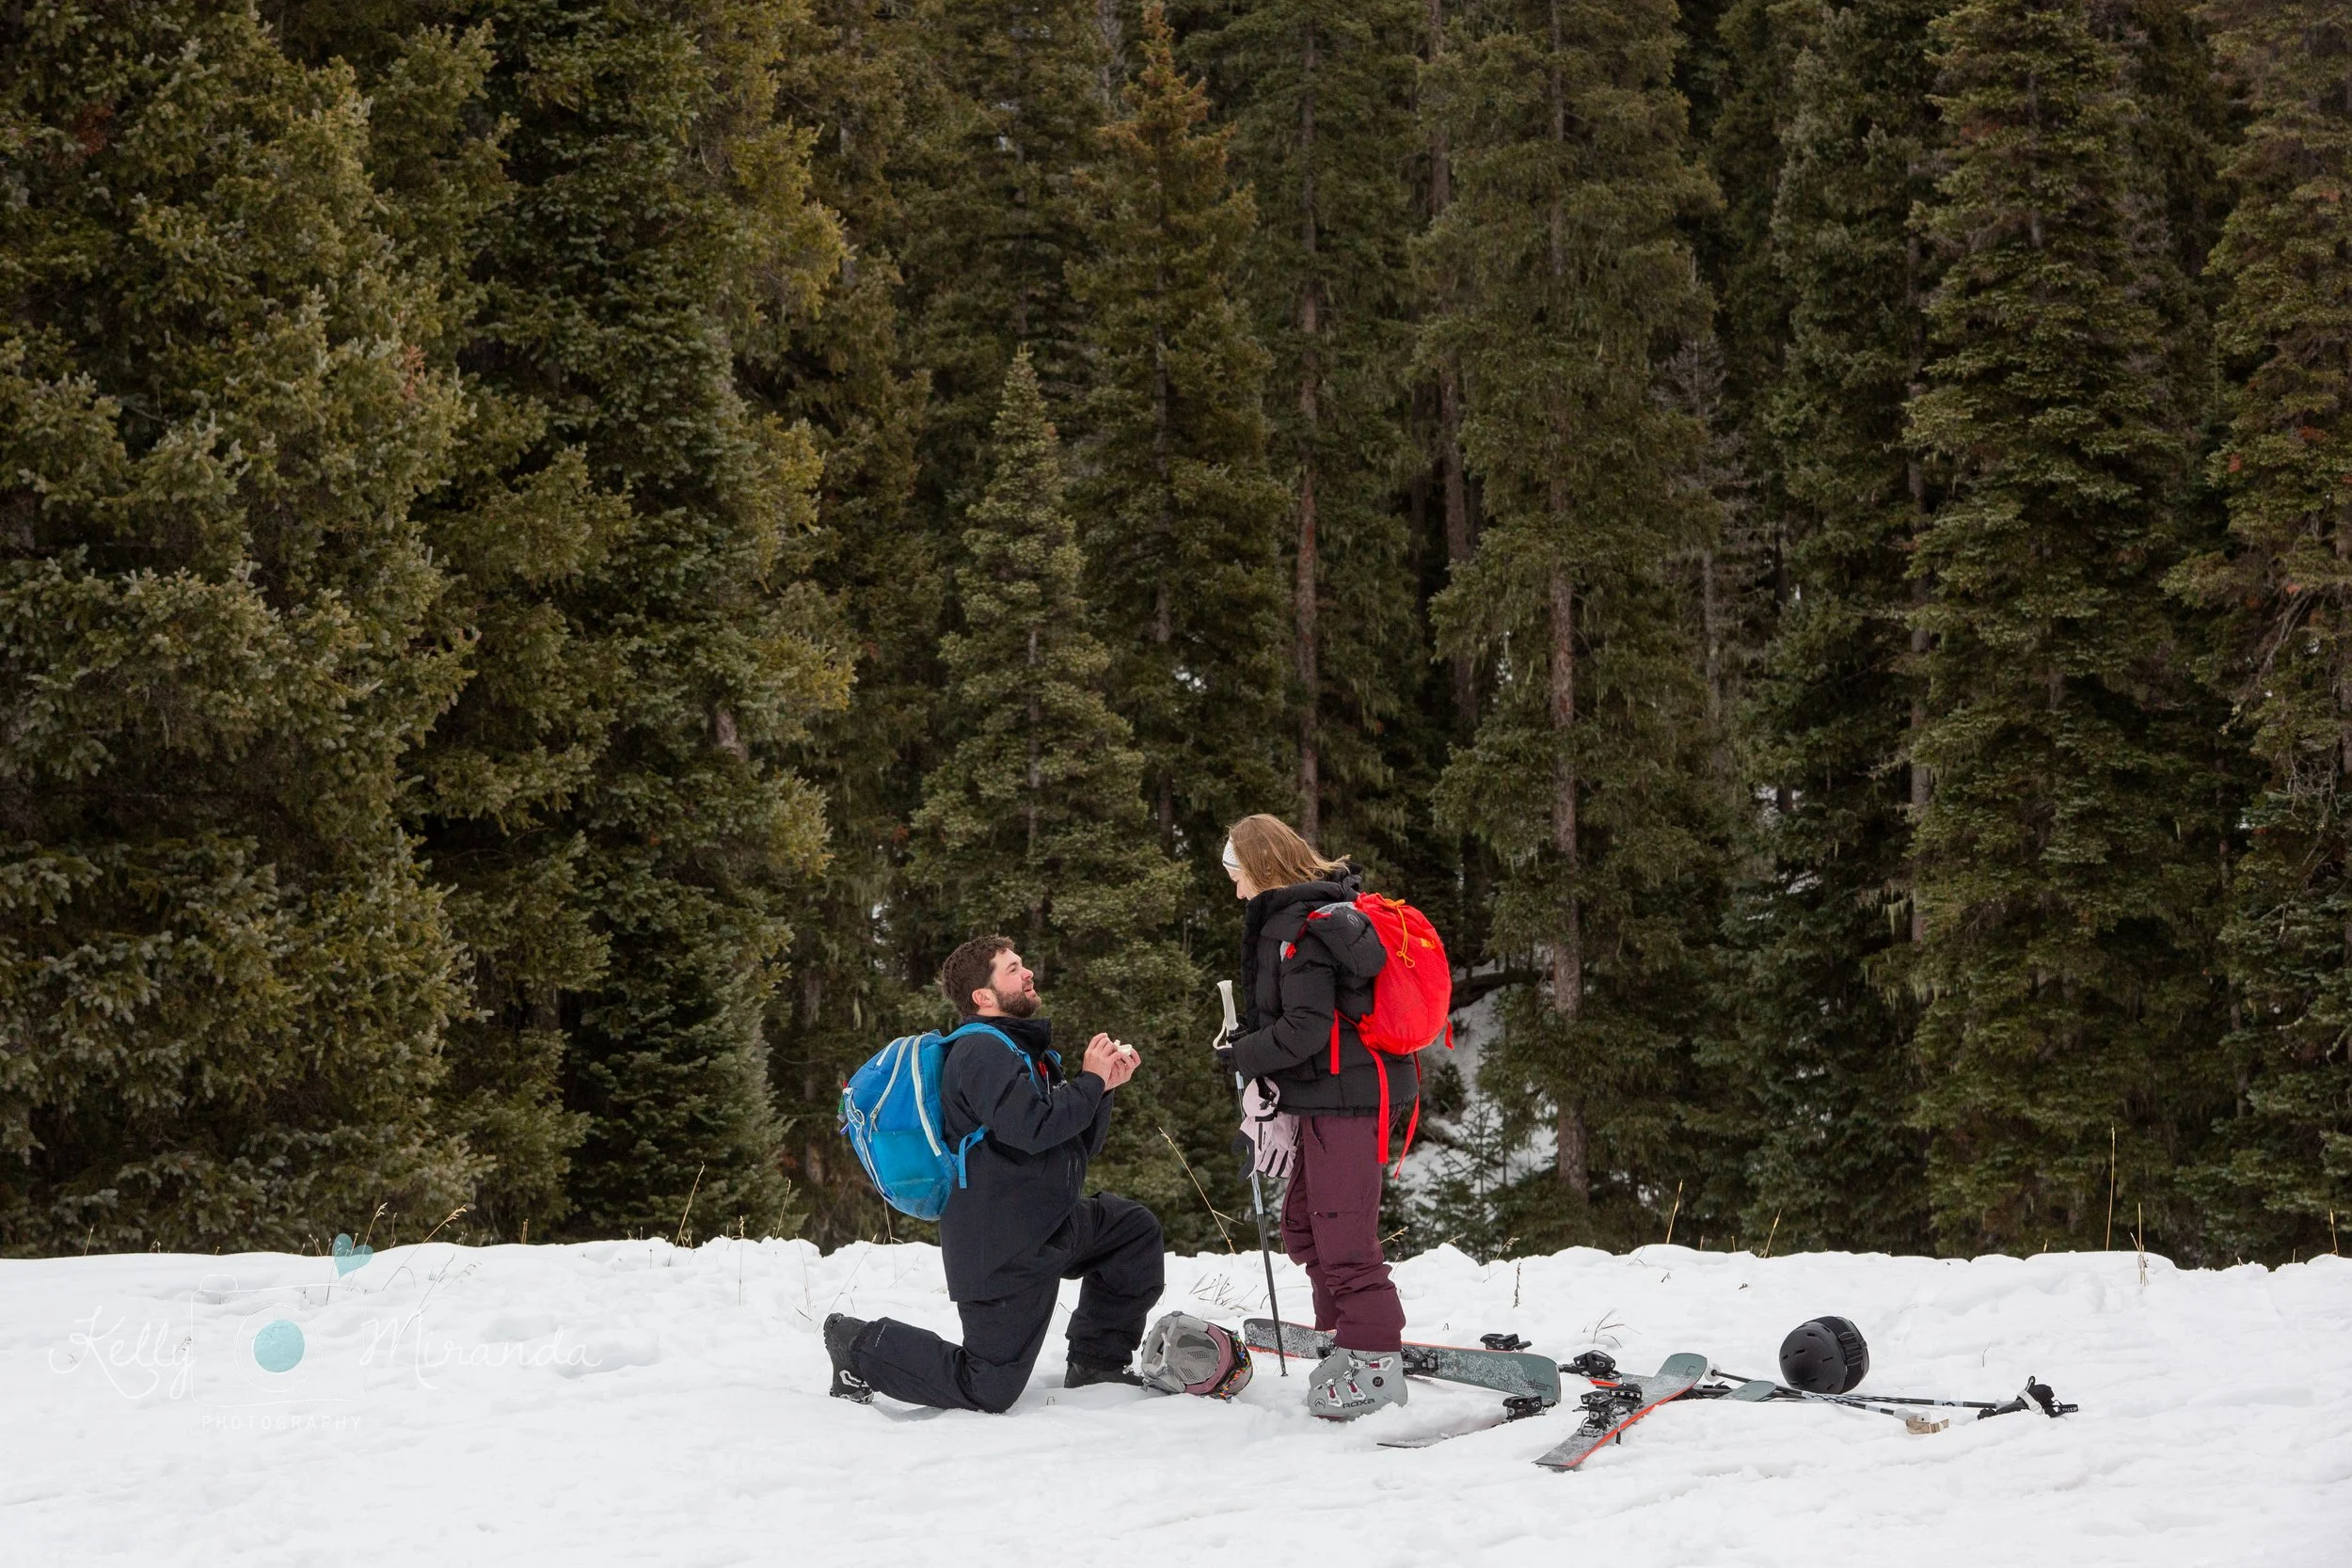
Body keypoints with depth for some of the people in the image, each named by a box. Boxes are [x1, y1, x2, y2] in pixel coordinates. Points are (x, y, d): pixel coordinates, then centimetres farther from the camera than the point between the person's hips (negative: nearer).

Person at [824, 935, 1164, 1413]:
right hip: (1004, 1250, -10)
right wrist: (1091, 1081, -14)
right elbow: (1032, 1127, -29)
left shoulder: (1024, 1051, 19)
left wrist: (1104, 1087, 3)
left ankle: (1098, 1363, 16)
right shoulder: (982, 1051, -14)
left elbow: (1080, 1147, 19)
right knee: (989, 1391, -8)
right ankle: (862, 1348, 7)